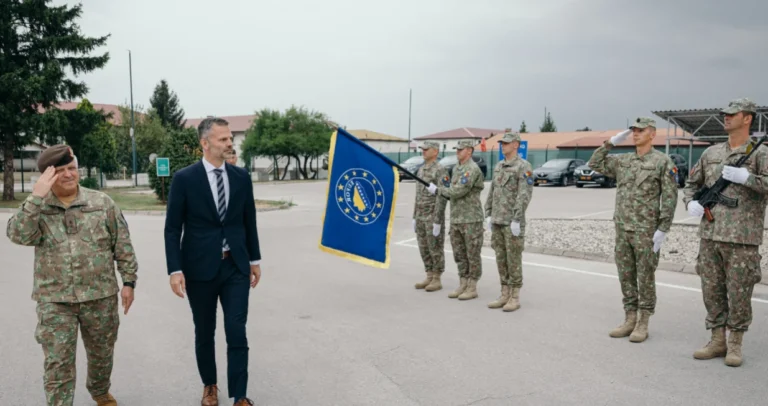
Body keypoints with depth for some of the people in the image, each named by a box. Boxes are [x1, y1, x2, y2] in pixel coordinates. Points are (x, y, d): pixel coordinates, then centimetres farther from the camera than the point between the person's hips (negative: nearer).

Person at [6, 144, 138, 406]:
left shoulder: (102, 202, -1)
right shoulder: (36, 208, 0)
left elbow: (123, 245, 1)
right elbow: (19, 235, -20)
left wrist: (128, 281, -2)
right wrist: (37, 196, -25)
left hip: (100, 296, 1)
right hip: (54, 300, -1)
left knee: (102, 353, 18)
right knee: (58, 362, 3)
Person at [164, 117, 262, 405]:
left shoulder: (241, 177, 2)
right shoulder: (184, 179, -8)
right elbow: (172, 228, -6)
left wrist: (255, 260, 11)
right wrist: (175, 270, -12)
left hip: (236, 267, 2)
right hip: (200, 268, -1)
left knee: (237, 334, -1)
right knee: (204, 333, 14)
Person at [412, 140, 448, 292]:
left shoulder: (440, 170, -14)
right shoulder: (421, 170, 14)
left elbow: (442, 197, -18)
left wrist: (437, 221, -21)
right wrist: (415, 217, 16)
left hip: (434, 217, -9)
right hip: (421, 216, 9)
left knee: (436, 248, -1)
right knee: (424, 248, 11)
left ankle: (437, 280, 7)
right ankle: (429, 277, 20)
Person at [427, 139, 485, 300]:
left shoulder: (473, 169, -13)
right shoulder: (456, 168, 15)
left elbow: (459, 191, -21)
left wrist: (438, 190, -11)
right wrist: (445, 186, 2)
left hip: (471, 219, -9)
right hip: (455, 219, 9)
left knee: (472, 255, 1)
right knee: (459, 254, 12)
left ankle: (472, 288, 7)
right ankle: (463, 285, 20)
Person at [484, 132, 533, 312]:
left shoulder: (524, 166, -10)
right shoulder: (499, 166, 14)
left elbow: (524, 196, -17)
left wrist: (516, 220, -22)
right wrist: (489, 215, 10)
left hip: (512, 222, -8)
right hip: (497, 221, 8)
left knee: (513, 260, -2)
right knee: (501, 259, 10)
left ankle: (515, 298, 6)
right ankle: (505, 295, 17)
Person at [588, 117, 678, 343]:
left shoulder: (663, 161, -6)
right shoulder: (623, 160, 11)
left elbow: (669, 198, -10)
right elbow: (595, 164, 15)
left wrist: (662, 230, -16)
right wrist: (611, 143, 7)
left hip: (646, 231, -6)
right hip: (622, 229, 6)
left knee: (645, 278, 2)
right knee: (626, 277, 10)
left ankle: (643, 324, 11)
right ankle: (630, 320, 19)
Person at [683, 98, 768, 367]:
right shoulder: (711, 153, 13)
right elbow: (692, 183, 22)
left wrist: (744, 176, -23)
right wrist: (691, 203, 4)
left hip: (742, 238, -5)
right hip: (710, 236, 5)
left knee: (739, 294, 2)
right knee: (712, 291, 9)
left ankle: (735, 345, 17)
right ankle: (717, 342, 21)